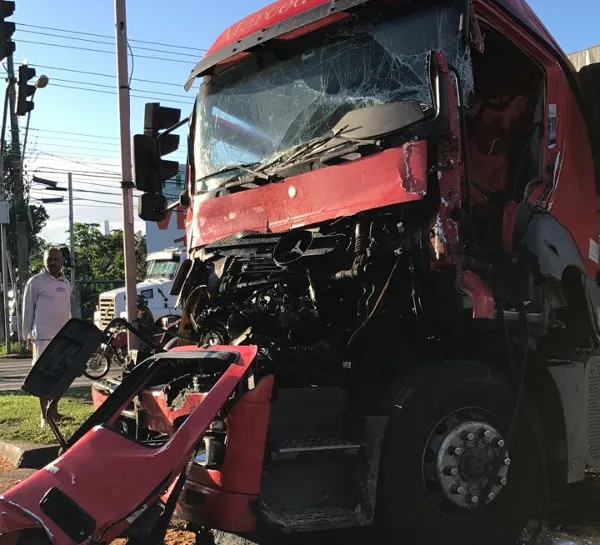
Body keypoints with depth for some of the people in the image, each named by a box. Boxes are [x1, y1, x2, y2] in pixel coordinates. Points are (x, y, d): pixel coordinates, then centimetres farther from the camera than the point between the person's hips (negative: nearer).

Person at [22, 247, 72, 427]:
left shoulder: (66, 283, 14)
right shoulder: (36, 282, -4)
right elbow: (28, 310, -3)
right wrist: (27, 336, -6)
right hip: (43, 336, -6)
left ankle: (54, 411, 20)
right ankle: (45, 415, -2)